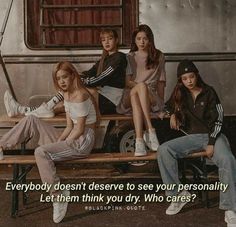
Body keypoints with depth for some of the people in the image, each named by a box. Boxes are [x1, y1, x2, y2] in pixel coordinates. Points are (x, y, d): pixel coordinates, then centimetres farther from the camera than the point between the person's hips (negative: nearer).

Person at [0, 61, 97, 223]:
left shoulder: (80, 95, -18)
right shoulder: (67, 94, 10)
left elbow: (79, 129, -18)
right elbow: (70, 126, 10)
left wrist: (63, 143, -11)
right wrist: (58, 140, -5)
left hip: (83, 141, -9)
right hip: (72, 138, 9)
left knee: (41, 152, -27)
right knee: (31, 120, 2)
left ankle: (58, 195, -17)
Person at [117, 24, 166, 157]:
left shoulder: (158, 57, 18)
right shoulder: (130, 57, 18)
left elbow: (161, 81, 14)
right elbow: (127, 81, 7)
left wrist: (161, 102, 5)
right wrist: (139, 86, -13)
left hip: (152, 98, 0)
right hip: (131, 95, 0)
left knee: (136, 97, -36)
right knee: (141, 86, -36)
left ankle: (139, 140, -44)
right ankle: (150, 130, -45)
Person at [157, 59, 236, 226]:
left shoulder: (209, 92, -3)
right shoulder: (180, 93, 8)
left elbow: (217, 120, -7)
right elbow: (170, 106, 30)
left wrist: (211, 144, -16)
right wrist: (173, 115, 7)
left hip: (213, 135, -3)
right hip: (192, 136, 4)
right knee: (163, 150, -22)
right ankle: (178, 194, -15)